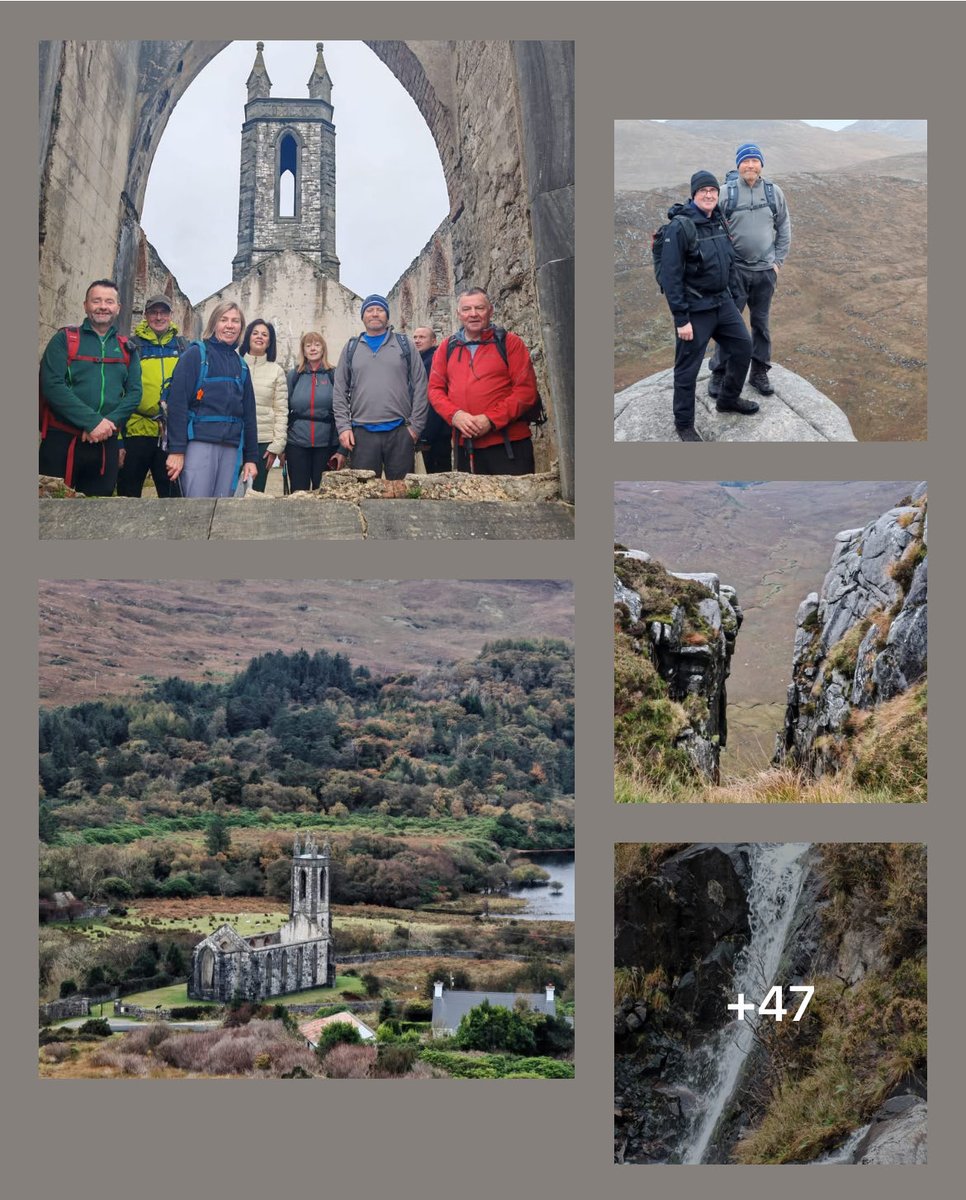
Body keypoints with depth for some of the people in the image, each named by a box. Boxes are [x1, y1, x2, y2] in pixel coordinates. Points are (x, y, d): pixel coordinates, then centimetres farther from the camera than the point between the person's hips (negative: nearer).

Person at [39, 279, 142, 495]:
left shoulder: (127, 349, 14)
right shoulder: (64, 340, 3)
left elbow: (134, 392, 6)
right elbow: (52, 386, -10)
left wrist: (109, 423, -13)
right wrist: (93, 422, -17)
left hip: (106, 445, 3)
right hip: (62, 441, -3)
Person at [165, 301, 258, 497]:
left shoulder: (241, 365, 19)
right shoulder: (196, 354, 1)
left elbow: (248, 413, 20)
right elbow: (177, 403, -7)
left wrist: (251, 457, 13)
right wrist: (176, 450, -15)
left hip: (231, 448, 5)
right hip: (199, 442, -5)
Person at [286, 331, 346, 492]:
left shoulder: (334, 376, 2)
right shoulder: (294, 376, 7)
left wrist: (342, 450, -6)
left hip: (327, 446, -1)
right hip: (297, 445, 1)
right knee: (298, 492, 4)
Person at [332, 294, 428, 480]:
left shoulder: (405, 345, 9)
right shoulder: (351, 348, 13)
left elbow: (420, 387, 5)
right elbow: (339, 391, 10)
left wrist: (415, 425, -3)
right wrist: (343, 426, -1)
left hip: (400, 432, -1)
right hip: (362, 433, 1)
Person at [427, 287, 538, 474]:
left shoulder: (509, 342, 2)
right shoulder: (447, 348, 14)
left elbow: (526, 390, -5)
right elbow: (435, 389, 11)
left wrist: (491, 419, -15)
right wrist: (455, 415, -9)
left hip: (508, 446, -3)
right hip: (466, 447, 3)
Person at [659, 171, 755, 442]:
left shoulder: (718, 220, 5)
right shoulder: (680, 227, -19)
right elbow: (670, 275, -20)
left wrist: (733, 294, 16)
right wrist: (681, 319, -20)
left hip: (723, 302, 8)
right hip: (695, 309, -8)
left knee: (743, 347, 16)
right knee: (687, 368, 2)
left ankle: (728, 400, 38)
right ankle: (683, 424, 18)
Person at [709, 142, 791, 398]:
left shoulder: (774, 192, 1)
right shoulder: (726, 192, -8)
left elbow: (784, 229, 9)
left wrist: (778, 261, 4)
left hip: (765, 271, 3)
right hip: (735, 270, -3)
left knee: (761, 324, 11)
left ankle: (759, 373, 21)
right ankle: (719, 374, 11)